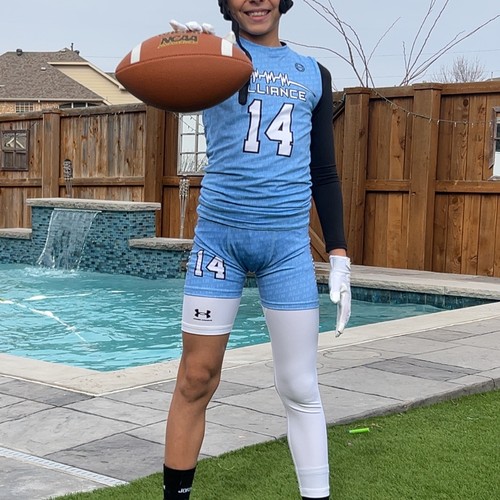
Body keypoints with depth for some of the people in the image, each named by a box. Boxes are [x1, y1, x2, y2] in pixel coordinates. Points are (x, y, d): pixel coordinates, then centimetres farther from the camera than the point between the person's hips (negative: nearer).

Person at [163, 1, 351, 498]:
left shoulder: (314, 74, 13)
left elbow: (324, 173, 15)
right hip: (219, 231, -1)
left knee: (299, 386, 3)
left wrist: (338, 253, 7)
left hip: (288, 240, 2)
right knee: (196, 378, 1)